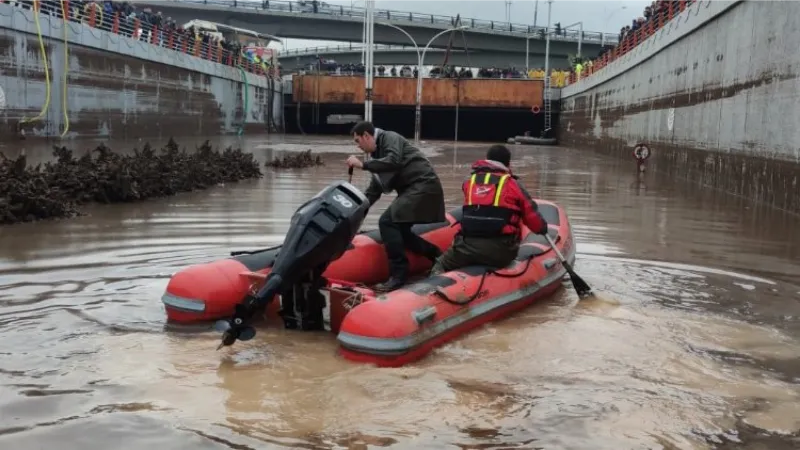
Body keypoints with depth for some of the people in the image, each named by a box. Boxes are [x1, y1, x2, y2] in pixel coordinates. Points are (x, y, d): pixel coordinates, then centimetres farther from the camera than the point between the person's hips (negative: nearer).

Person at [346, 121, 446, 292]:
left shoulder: (390, 137, -5)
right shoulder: (379, 153, 20)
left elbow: (394, 162, -25)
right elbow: (373, 191, 24)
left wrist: (362, 164, -19)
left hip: (424, 186, -10)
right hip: (415, 188, 10)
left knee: (387, 222, -17)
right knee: (401, 229, 11)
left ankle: (399, 275, -16)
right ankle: (439, 258, 21)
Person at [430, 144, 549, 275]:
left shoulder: (469, 182, 12)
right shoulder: (512, 185, 3)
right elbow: (533, 216, 5)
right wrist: (542, 228, 25)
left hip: (468, 246, 2)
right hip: (500, 250, -2)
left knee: (440, 264, 19)